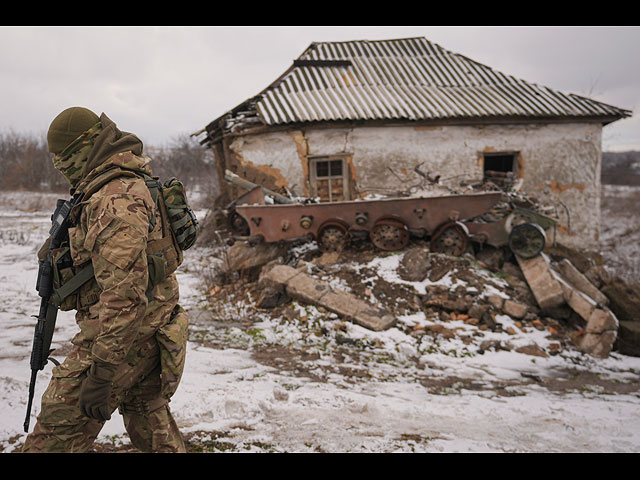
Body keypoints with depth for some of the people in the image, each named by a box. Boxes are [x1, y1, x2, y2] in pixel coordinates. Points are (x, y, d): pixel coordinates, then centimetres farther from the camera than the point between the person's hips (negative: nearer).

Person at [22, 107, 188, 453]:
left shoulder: (115, 203, -23)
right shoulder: (132, 183, 11)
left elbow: (124, 294, -30)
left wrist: (101, 373, -28)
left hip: (117, 334, -10)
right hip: (149, 334, 10)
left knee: (58, 432, -2)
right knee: (150, 422, 21)